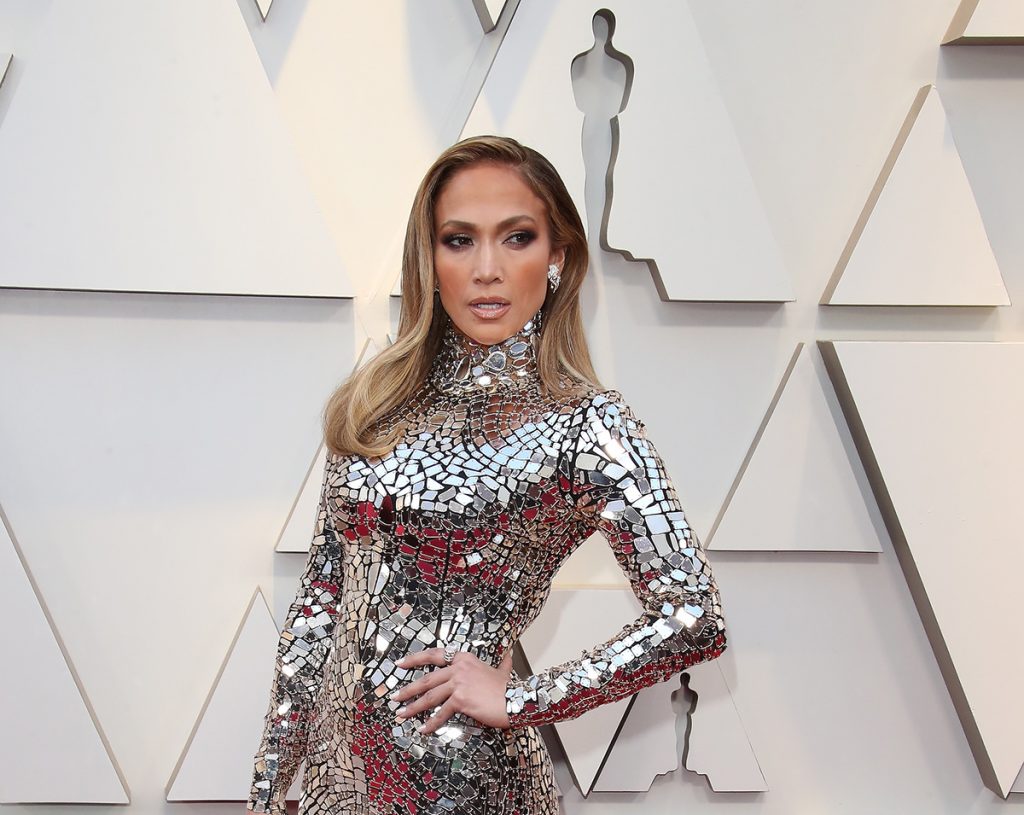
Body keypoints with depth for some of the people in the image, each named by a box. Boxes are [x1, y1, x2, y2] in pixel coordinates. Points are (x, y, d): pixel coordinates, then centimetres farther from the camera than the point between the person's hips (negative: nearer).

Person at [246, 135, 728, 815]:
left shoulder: (585, 421, -12)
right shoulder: (378, 405, 3)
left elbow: (695, 616, -14)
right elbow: (322, 596, 5)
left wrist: (515, 699, -12)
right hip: (337, 759, 5)